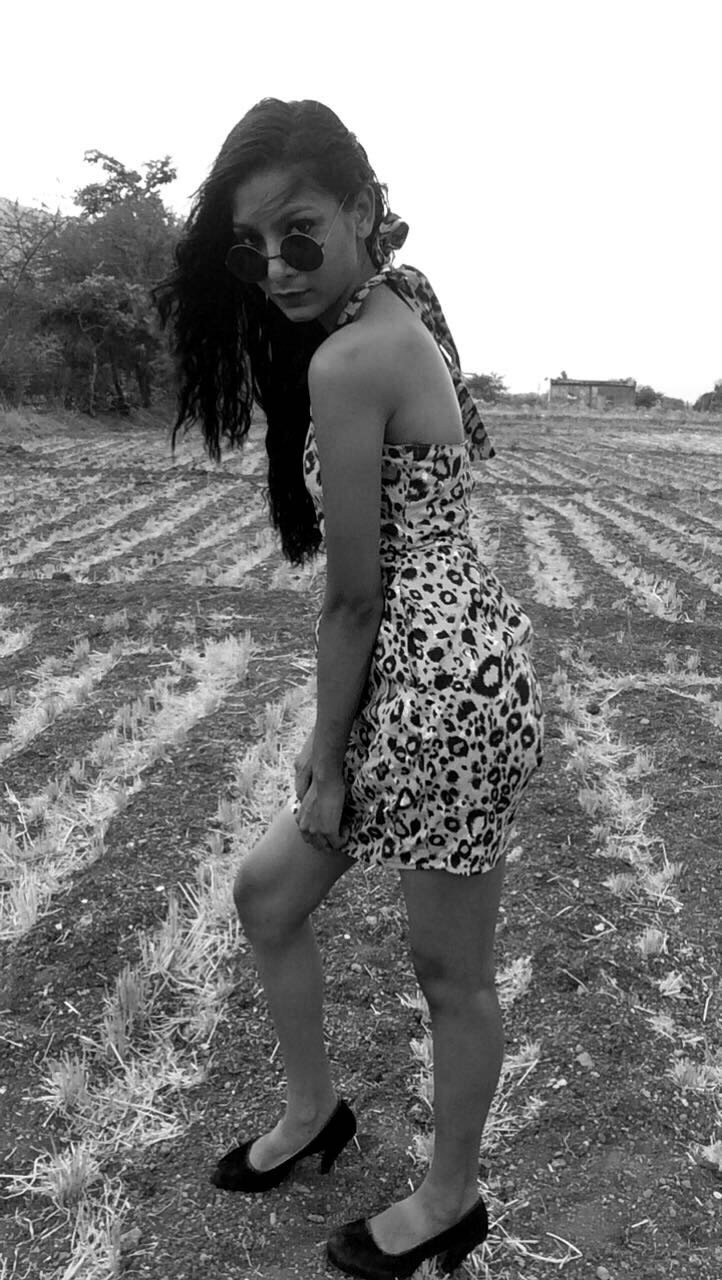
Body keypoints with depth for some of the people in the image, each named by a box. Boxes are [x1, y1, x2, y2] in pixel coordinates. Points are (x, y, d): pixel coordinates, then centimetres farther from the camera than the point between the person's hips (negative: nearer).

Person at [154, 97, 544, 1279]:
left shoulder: (345, 358, -17)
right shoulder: (407, 315, 12)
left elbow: (354, 594, -15)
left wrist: (326, 759, -6)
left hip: (448, 682, -10)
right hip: (434, 670, 10)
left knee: (450, 969, 11)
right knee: (268, 890, 20)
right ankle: (312, 1110, 42)